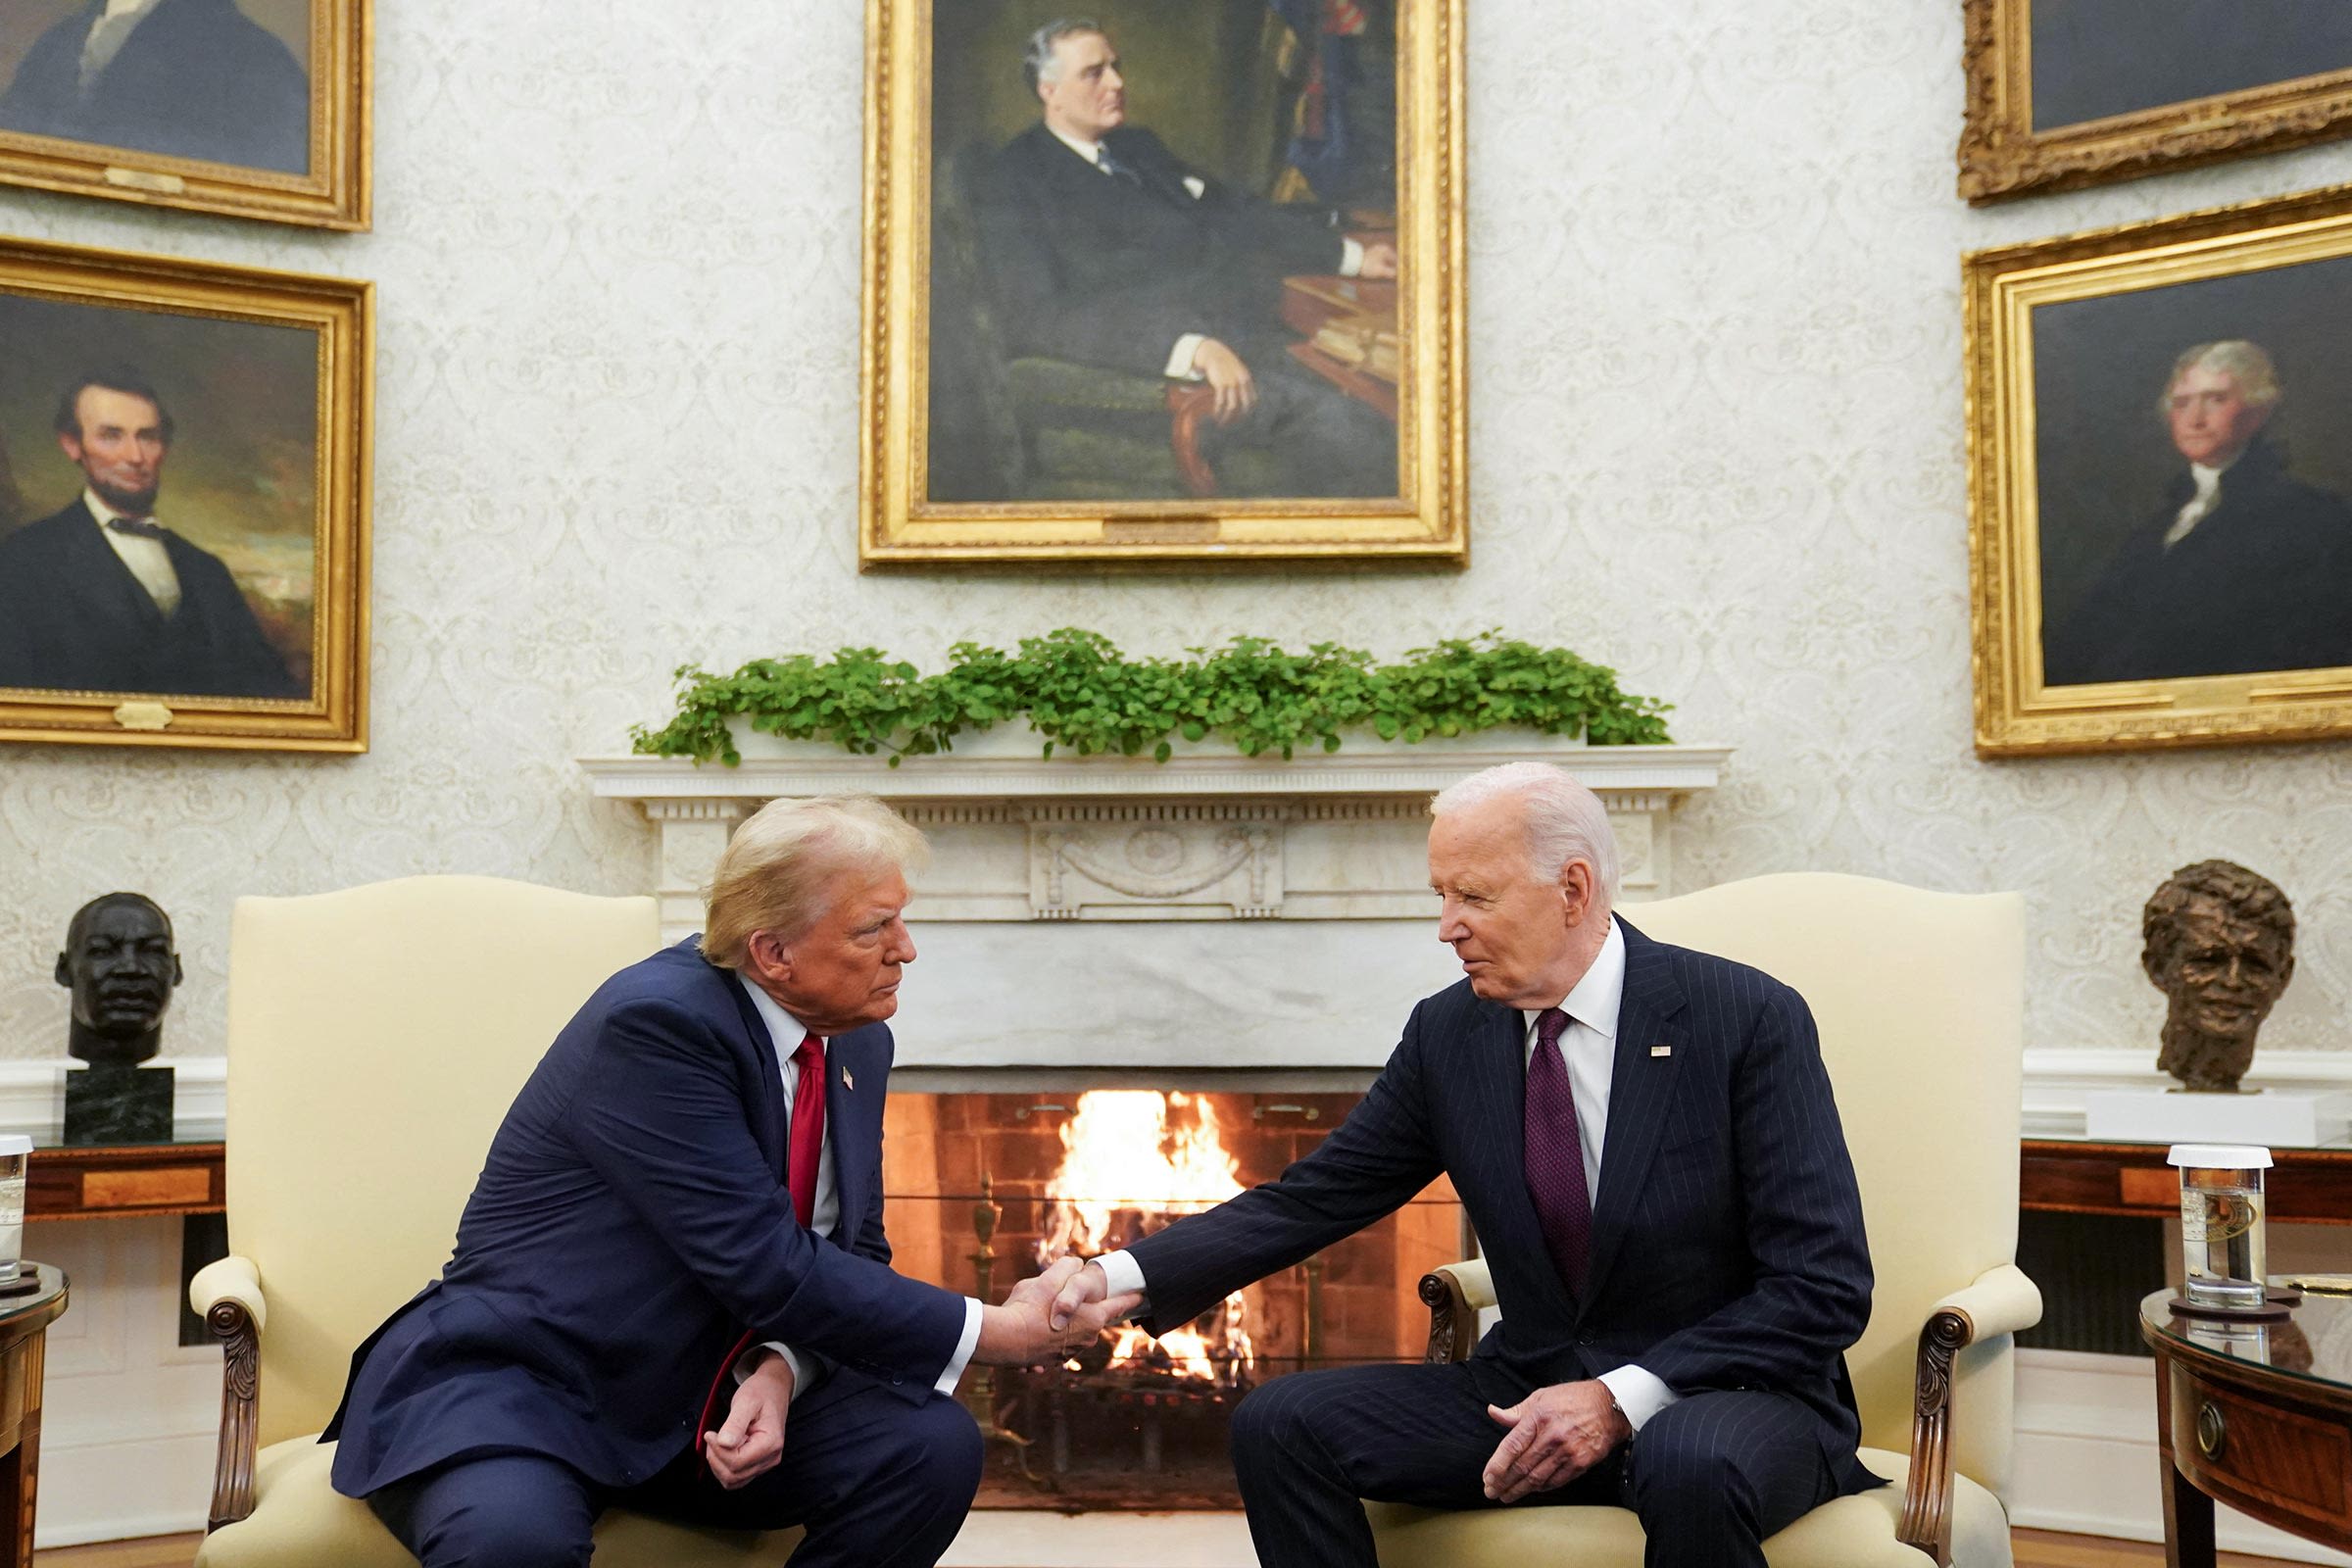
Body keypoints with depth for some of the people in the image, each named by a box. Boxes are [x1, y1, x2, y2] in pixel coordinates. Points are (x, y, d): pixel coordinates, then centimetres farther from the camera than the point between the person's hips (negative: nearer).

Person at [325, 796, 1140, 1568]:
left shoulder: (857, 1043, 3)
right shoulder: (655, 1020, -22)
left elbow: (852, 1253, 8)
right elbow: (769, 1269, -25)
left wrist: (780, 1369, -15)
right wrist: (997, 1331, -19)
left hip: (709, 1406, 7)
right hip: (522, 1390, -7)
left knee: (934, 1445, -15)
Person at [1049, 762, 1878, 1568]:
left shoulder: (1750, 1020, -13)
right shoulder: (1447, 1033, 1)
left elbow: (1825, 1287, -14)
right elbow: (1312, 1198, 3)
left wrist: (1625, 1398, -22)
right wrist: (1126, 1273, -12)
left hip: (1730, 1397, -5)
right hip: (1530, 1391, 5)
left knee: (1692, 1464, -39)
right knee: (1279, 1422, -13)